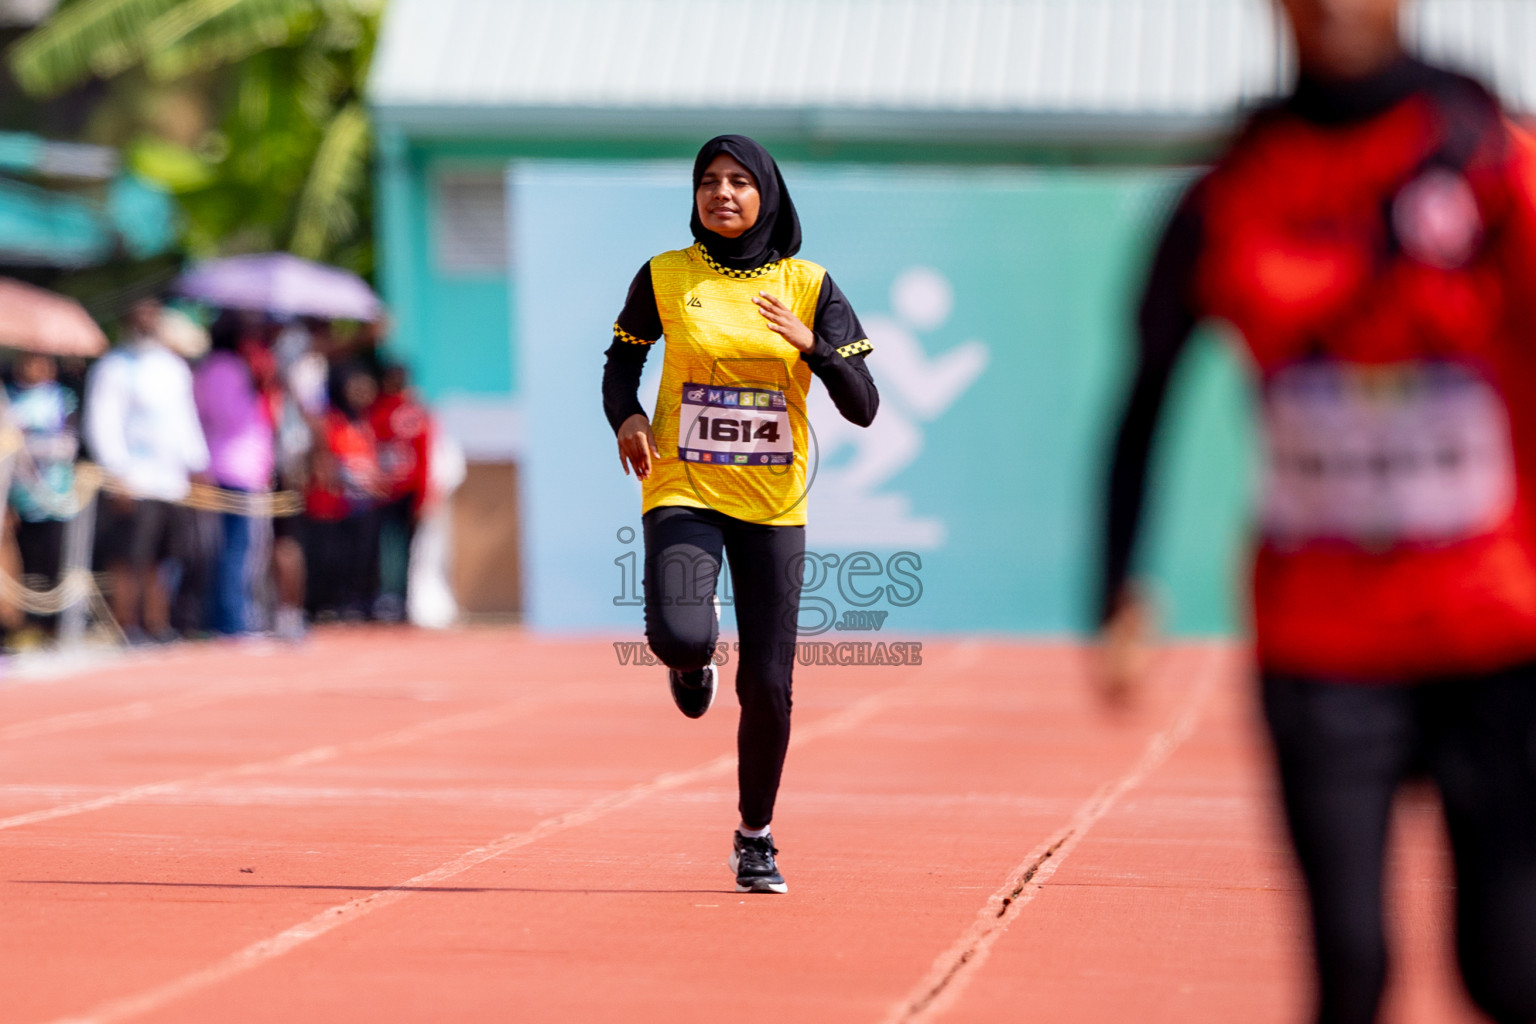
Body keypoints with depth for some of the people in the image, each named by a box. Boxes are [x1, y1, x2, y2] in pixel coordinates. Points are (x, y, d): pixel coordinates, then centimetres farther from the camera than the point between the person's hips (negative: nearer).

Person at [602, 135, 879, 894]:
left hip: (773, 503, 1)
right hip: (682, 491, -1)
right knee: (679, 636, -27)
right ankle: (692, 658, 13)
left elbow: (863, 408, -3)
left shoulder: (808, 287, 1)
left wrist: (810, 344, -20)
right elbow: (622, 360, 16)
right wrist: (625, 418, -5)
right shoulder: (664, 277, 1)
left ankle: (755, 838, 22)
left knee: (767, 685, 0)